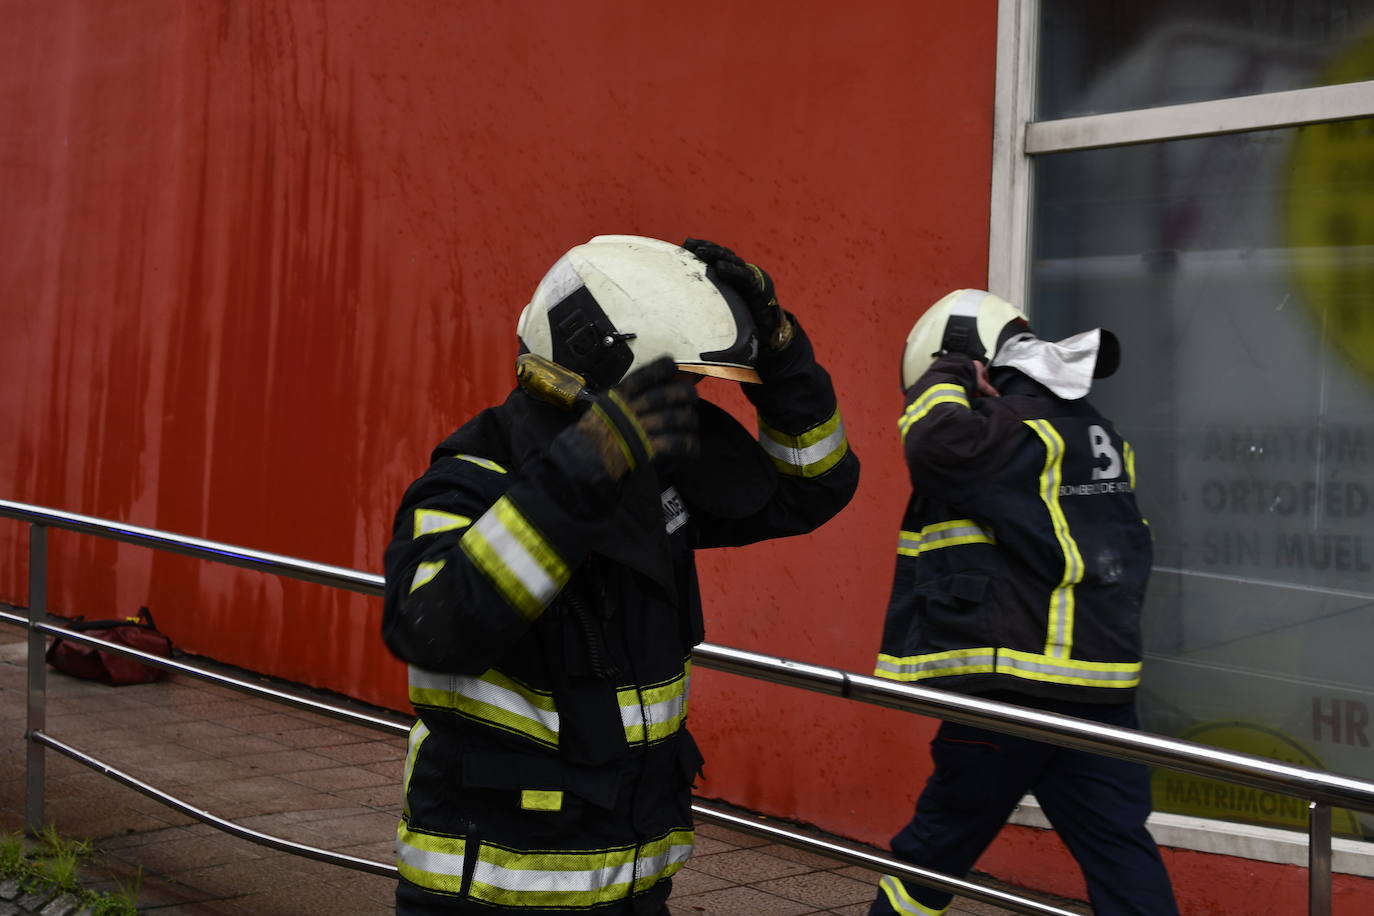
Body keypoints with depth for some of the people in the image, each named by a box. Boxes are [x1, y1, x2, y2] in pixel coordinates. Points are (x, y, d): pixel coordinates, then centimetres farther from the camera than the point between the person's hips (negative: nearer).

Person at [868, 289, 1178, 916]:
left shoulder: (1014, 429, -12)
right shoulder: (1095, 433, 16)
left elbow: (937, 440, -30)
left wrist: (944, 379, -14)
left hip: (1014, 688, -8)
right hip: (1101, 689, 8)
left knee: (934, 849, 8)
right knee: (1124, 861, 7)